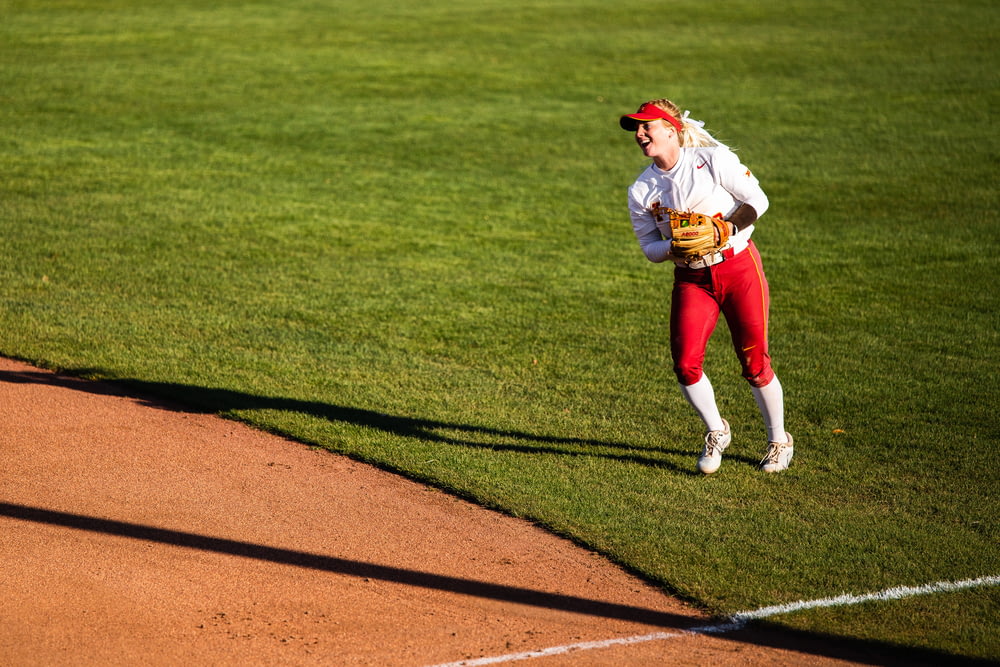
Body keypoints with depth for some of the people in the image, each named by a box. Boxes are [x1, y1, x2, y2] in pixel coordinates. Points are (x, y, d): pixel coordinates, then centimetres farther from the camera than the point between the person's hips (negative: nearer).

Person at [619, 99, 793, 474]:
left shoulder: (713, 159, -7)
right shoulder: (641, 191, 3)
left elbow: (757, 200, -6)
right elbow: (650, 247, 6)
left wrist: (728, 228, -21)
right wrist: (673, 247, -16)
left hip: (739, 267, -3)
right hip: (692, 280, 3)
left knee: (754, 362, -1)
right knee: (685, 364, -11)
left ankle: (779, 441, 21)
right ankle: (716, 433, 15)